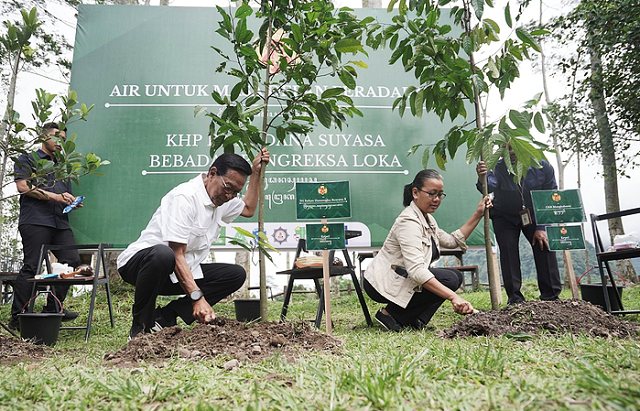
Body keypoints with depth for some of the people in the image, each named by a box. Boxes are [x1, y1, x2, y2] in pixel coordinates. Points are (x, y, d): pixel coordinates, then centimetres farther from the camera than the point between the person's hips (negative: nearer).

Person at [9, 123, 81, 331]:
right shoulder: (27, 160, 11)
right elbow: (22, 186, -5)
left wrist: (72, 202, 7)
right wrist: (54, 196, -12)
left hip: (60, 223, 6)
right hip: (35, 221, -6)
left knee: (72, 261, -6)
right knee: (31, 267, -10)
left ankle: (52, 309, 5)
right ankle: (17, 318, -3)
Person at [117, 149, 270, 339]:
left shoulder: (222, 199, 5)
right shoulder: (185, 197, -23)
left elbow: (249, 208, 27)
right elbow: (177, 254, -28)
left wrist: (255, 172, 15)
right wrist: (197, 297, -36)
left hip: (183, 270, 8)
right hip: (138, 261, -8)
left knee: (236, 274, -7)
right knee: (162, 254, -42)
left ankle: (164, 316, -8)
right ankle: (140, 327, -18)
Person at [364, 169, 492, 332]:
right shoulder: (408, 222, -23)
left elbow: (451, 241, 17)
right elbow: (416, 270, -34)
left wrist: (477, 215, 12)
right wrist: (453, 297, -40)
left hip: (398, 279, 10)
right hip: (382, 284, -10)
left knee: (456, 276, 8)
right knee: (449, 279, -20)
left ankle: (415, 320, 2)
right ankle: (390, 314, -12)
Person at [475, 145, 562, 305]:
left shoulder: (543, 167, -19)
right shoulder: (498, 168, -26)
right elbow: (490, 185, -48)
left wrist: (541, 227, -17)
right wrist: (482, 179, -73)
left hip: (534, 215, 1)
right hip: (504, 216, -1)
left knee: (544, 245, -11)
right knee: (508, 249, -13)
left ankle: (551, 296, 0)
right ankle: (515, 298, -6)